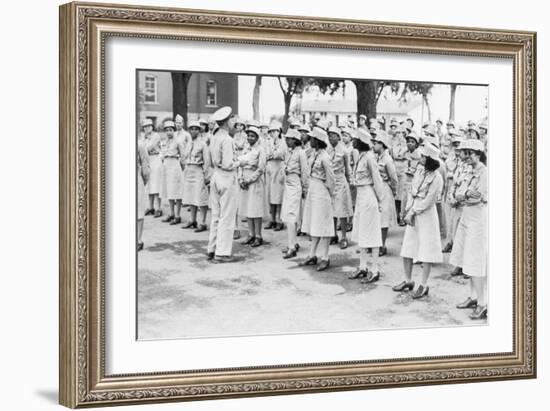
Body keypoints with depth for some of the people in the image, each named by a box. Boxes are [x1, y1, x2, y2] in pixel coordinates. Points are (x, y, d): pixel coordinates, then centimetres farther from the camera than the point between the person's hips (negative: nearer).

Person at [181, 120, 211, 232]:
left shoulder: (202, 143, -7)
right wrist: (185, 170, 14)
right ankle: (192, 220, 23)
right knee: (190, 197, 12)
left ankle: (202, 223, -4)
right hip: (188, 171, 7)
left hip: (198, 171, -7)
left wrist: (207, 175, -13)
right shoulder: (189, 143, 13)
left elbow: (207, 160, -10)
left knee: (200, 198, -7)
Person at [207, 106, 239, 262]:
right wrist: (237, 163, -2)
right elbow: (227, 164, -21)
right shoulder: (227, 140, -18)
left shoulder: (214, 138, 7)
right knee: (227, 217, -1)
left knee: (216, 216, 16)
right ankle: (222, 252, 1)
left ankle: (212, 249, 21)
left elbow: (211, 161, 12)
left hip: (215, 177, 8)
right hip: (227, 178, -8)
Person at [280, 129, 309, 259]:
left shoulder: (300, 153, -11)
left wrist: (304, 189, -6)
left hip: (295, 186, -8)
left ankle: (292, 248, -13)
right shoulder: (289, 152, 11)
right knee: (287, 216, 9)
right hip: (288, 185, 8)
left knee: (291, 216, -12)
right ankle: (294, 243, 20)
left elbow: (304, 172, -9)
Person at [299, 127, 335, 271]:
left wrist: (330, 193, -4)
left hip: (321, 192, -9)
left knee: (322, 226, -3)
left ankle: (324, 258, 2)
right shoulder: (316, 155, 8)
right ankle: (312, 255, 21)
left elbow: (331, 179, -13)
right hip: (313, 190, 9)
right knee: (314, 226, 13)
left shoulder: (324, 157, -17)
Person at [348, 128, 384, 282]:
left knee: (370, 233, -3)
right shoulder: (361, 157, 9)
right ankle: (362, 267, 21)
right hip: (360, 196, 9)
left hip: (368, 196, -9)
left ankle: (375, 270, 4)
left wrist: (378, 200, -9)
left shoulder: (369, 157, -16)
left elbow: (377, 180, -14)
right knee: (359, 233, 13)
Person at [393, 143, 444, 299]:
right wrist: (408, 211, -2)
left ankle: (424, 285, 5)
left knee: (426, 251, -1)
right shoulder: (419, 170, 6)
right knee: (407, 249, 11)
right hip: (412, 214, 7)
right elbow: (411, 191, 9)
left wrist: (413, 212, -10)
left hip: (426, 214, -7)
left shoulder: (436, 178, -15)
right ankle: (408, 281, 24)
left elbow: (428, 201, -15)